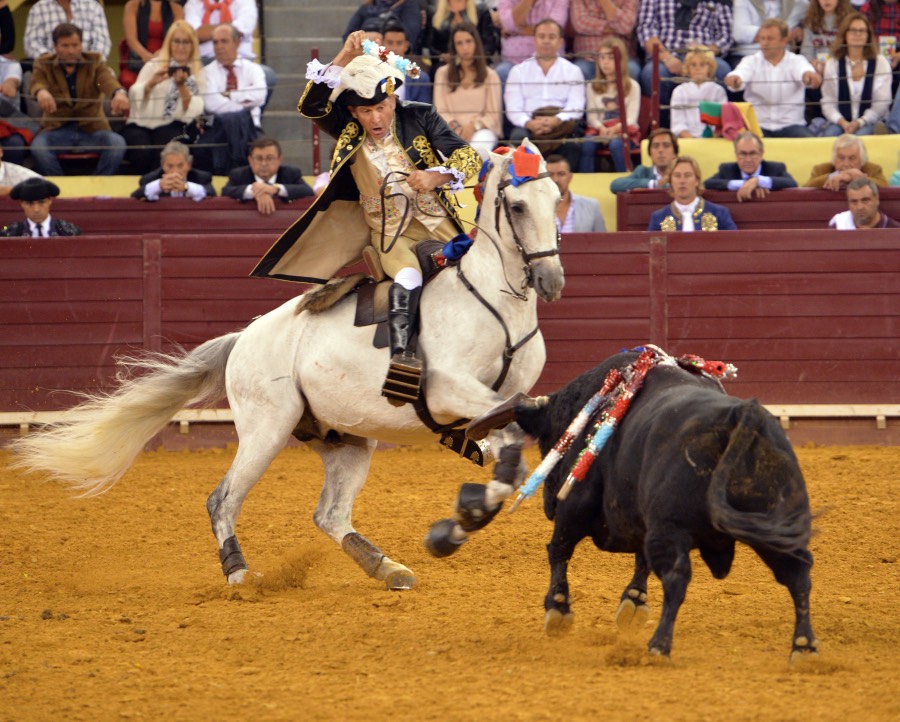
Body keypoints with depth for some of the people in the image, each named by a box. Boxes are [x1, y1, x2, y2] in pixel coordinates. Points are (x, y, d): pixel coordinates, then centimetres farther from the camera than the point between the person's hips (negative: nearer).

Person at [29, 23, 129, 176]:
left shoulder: (95, 62, 5)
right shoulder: (44, 65, 4)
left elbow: (108, 80, -17)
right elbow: (37, 83, -19)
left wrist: (119, 93, -44)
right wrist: (41, 92, -47)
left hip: (91, 129, 1)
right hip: (57, 129, -1)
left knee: (118, 144, -28)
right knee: (38, 147, -32)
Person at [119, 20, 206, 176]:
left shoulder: (198, 74, 13)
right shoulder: (154, 66, 12)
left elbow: (194, 111, -2)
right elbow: (134, 95, -3)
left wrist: (182, 86, -17)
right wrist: (151, 83, -22)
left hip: (171, 127, 0)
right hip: (140, 124, 0)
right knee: (143, 152, -32)